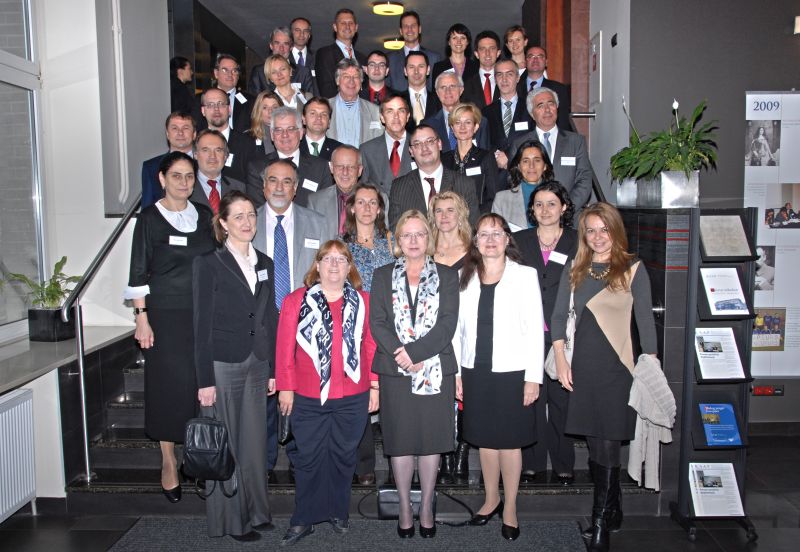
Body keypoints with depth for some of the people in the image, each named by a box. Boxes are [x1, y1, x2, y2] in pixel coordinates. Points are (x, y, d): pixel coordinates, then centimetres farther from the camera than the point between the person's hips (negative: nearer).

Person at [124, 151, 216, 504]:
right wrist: (141, 318, -10)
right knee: (168, 384, 1)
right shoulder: (150, 219, -2)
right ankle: (168, 461, 16)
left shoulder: (204, 215, 9)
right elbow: (139, 272, -4)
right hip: (165, 314, -3)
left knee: (202, 382, 5)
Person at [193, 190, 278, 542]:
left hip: (256, 366, 5)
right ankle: (229, 520, 21)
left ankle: (254, 512, 28)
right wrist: (204, 380, -10)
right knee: (224, 445, 5)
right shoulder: (208, 264, -6)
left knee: (254, 443, 11)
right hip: (222, 366, -5)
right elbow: (202, 325, -8)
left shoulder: (265, 264, 9)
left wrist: (273, 369, 9)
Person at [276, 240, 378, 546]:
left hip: (353, 397, 1)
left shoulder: (363, 302, 3)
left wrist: (374, 385, 2)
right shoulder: (295, 301, 0)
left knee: (343, 456, 13)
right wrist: (285, 388, -1)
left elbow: (372, 346, 4)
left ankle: (338, 511, 31)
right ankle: (303, 520, 21)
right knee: (309, 458, 7)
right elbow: (285, 348, 0)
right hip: (308, 398, -1)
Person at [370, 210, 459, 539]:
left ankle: (426, 506, 21)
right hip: (395, 370, 1)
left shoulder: (447, 276, 6)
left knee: (431, 438, 6)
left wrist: (415, 351, -17)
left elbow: (448, 323, -5)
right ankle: (405, 508, 21)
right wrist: (402, 355, -15)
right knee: (400, 440, 6)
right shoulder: (383, 276, 9)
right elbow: (377, 323, 0)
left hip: (435, 370, 0)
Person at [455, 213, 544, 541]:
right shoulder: (466, 278, 7)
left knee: (509, 441, 7)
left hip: (511, 371, -3)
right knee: (485, 440, 14)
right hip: (475, 372, 3)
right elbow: (458, 328, 9)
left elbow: (535, 329, -5)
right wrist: (455, 372, 5)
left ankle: (510, 508, 24)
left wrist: (533, 376, -9)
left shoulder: (525, 275, -2)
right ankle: (491, 499, 32)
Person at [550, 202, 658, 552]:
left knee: (607, 446, -3)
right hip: (581, 368, 4)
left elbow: (645, 321, 0)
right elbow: (558, 316, 9)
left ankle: (600, 523, 11)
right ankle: (612, 512, 30)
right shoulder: (574, 270, 10)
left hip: (616, 368, -4)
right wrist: (560, 360, 0)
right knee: (594, 444, 12)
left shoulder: (633, 269, -1)